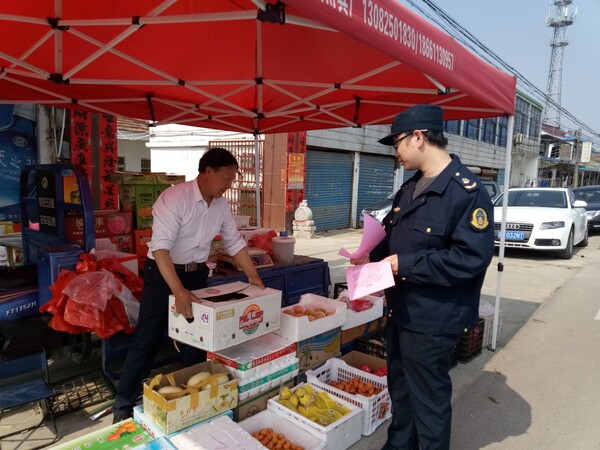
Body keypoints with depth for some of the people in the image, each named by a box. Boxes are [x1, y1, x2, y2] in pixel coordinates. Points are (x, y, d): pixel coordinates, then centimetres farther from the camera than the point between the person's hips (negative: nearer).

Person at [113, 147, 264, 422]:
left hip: (197, 274, 7)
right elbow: (161, 246, -31)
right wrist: (178, 291, -39)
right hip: (163, 273, -6)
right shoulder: (174, 198, -24)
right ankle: (123, 407, 17)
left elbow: (235, 242, 7)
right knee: (147, 340, 1)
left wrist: (253, 276, 4)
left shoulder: (221, 205, -2)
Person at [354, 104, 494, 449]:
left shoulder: (468, 192, -20)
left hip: (433, 320, -9)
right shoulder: (409, 189, 8)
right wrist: (373, 255, 0)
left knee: (429, 399, 10)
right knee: (400, 389, 25)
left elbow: (472, 258, -26)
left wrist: (406, 265, -24)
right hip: (401, 311, 9)